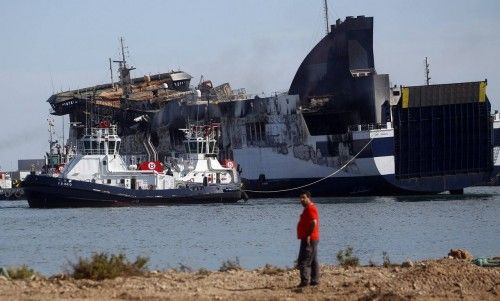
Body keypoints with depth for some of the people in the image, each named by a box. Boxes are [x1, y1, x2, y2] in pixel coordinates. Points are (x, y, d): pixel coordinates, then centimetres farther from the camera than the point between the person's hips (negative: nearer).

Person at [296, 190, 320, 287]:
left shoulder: (310, 208, -14)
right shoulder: (309, 208, 19)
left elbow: (314, 222, -25)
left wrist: (308, 235, -25)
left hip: (308, 239, -11)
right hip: (313, 239, 11)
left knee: (303, 261, -13)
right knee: (313, 261, 11)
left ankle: (305, 281, -17)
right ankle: (315, 280, 13)